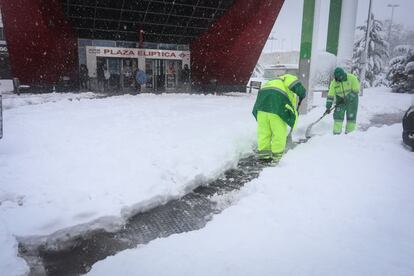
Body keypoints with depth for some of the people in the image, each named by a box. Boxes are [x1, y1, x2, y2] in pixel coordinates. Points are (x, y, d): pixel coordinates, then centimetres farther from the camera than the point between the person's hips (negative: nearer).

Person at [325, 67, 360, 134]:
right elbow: (330, 95, -10)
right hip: (340, 100, 2)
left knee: (351, 116, -2)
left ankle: (349, 133, 8)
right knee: (338, 115, -8)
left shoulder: (352, 78, -19)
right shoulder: (334, 82, -12)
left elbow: (356, 91, -15)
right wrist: (328, 107, -13)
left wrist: (348, 98, -22)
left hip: (352, 99, -2)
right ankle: (336, 132, -4)